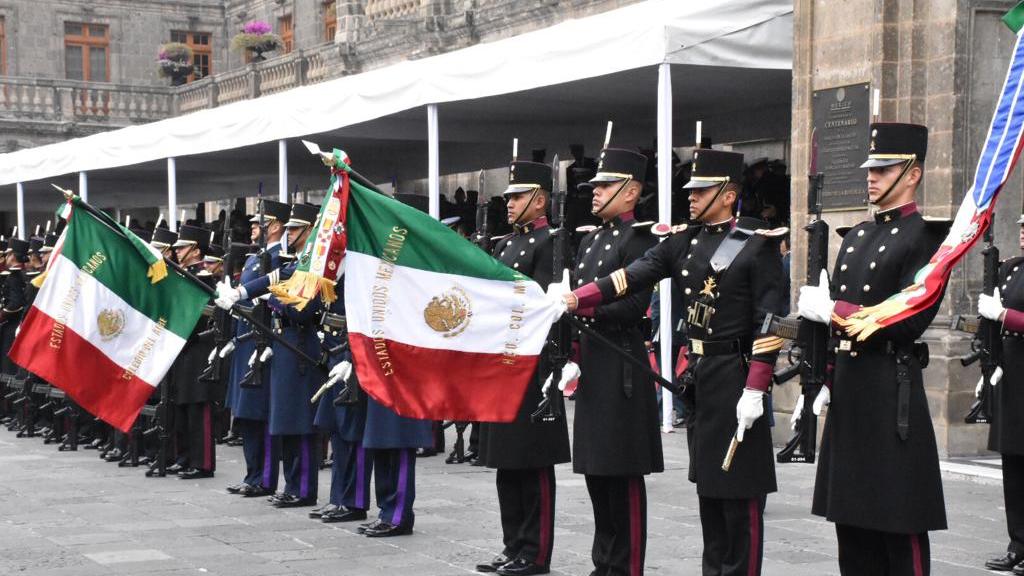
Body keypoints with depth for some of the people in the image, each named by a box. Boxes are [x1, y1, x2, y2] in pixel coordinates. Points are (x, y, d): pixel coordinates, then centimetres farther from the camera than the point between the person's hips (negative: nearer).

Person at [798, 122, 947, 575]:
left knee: (900, 527, -2)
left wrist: (832, 310, -17)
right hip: (847, 388, 8)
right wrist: (825, 382, 11)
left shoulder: (924, 236, -8)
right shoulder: (856, 237, 16)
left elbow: (910, 321, -18)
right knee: (851, 518, 12)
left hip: (892, 392, -8)